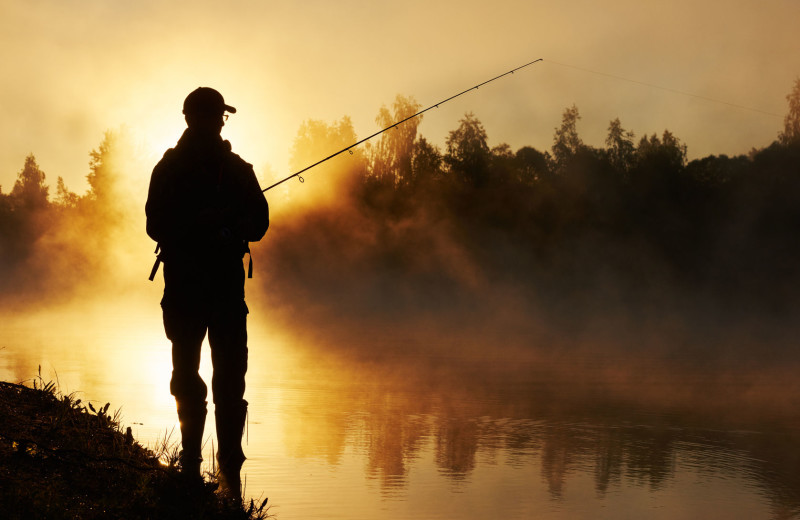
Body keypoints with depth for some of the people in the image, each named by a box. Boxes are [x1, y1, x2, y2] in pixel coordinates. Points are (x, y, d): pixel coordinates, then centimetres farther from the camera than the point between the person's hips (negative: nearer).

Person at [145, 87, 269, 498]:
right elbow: (157, 225, -3)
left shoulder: (237, 169, 11)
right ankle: (190, 460, 19)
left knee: (230, 378, -7)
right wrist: (200, 221, -19)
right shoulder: (170, 169, 4)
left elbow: (259, 221, 12)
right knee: (187, 375, 6)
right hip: (184, 280, -1)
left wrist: (236, 224, -11)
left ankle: (230, 468, -6)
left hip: (228, 281, 1)